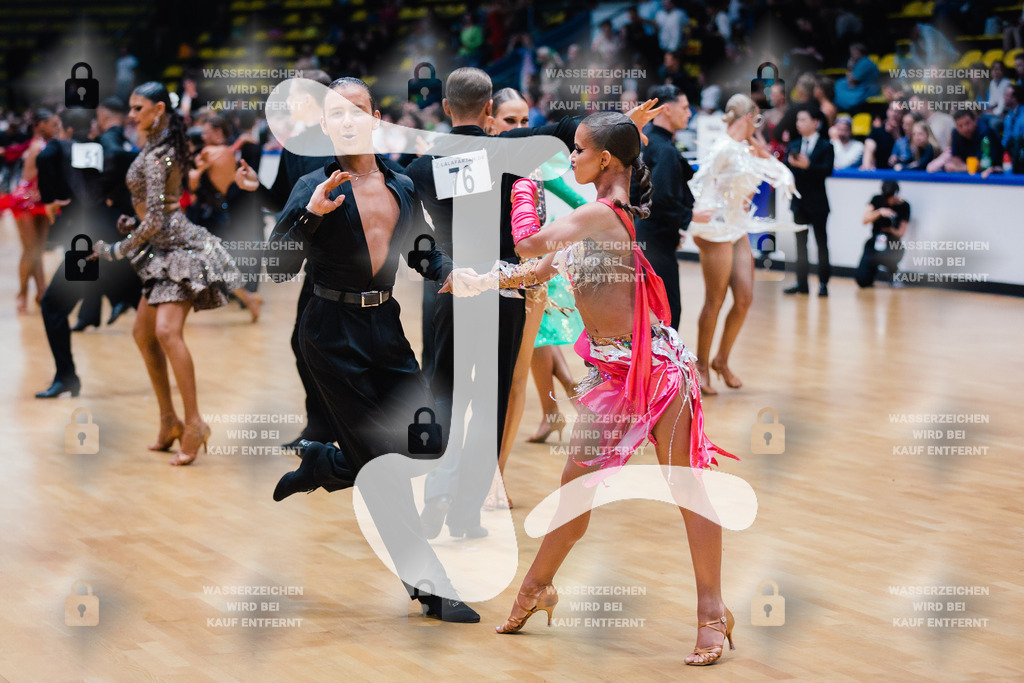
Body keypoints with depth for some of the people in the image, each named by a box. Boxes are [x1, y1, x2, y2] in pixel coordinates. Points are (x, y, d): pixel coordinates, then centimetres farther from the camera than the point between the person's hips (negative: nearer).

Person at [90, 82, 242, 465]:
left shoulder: (155, 156, -16)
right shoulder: (167, 146, 13)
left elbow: (154, 222, -19)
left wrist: (115, 251, -9)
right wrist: (135, 221, 10)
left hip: (179, 248, -11)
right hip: (164, 250, 11)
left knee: (167, 331, -23)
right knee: (143, 333, 13)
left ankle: (194, 423, -22)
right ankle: (169, 422, 18)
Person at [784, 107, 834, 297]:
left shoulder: (825, 146, -4)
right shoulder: (794, 145, 10)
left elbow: (827, 170, -17)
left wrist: (808, 165, -29)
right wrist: (790, 163, -20)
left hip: (817, 202, -5)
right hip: (799, 201, 5)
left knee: (821, 242, 1)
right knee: (800, 243, 8)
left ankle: (823, 283, 5)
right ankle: (801, 283, 12)